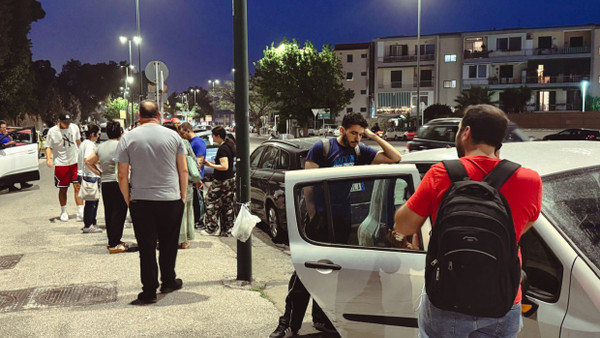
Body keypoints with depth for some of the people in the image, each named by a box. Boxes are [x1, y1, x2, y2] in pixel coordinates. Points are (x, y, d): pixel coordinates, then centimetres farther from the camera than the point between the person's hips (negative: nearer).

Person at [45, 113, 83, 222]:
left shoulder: (74, 127, 1)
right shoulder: (52, 131, -7)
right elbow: (48, 147, -3)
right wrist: (49, 159, -19)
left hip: (75, 162, 2)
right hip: (61, 164, -2)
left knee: (78, 187, -5)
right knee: (63, 189, 8)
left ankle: (81, 213, -3)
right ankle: (63, 212, 25)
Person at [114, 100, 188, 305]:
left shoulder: (128, 138, -1)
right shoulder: (173, 136, 1)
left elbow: (122, 176, -2)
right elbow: (183, 170, 3)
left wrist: (128, 200, 9)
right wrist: (183, 196, 13)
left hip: (141, 202, -1)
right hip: (171, 199, 1)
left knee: (146, 247, 5)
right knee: (168, 244, 16)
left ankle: (149, 292, 10)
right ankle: (168, 282, 29)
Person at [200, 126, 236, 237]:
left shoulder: (222, 149, -18)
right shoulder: (229, 146, 11)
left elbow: (224, 167, -24)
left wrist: (211, 165, -16)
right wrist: (214, 163, 17)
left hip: (221, 182, -9)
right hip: (230, 180, 9)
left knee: (211, 202, 3)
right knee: (227, 206, 12)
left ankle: (212, 228, 7)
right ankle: (227, 230, 16)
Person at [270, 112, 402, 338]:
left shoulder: (359, 152, 9)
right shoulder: (322, 148, -4)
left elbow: (395, 158, 9)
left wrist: (374, 137, 1)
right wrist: (312, 215, -9)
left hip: (342, 220, 5)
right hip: (320, 217, -5)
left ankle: (321, 318, 25)